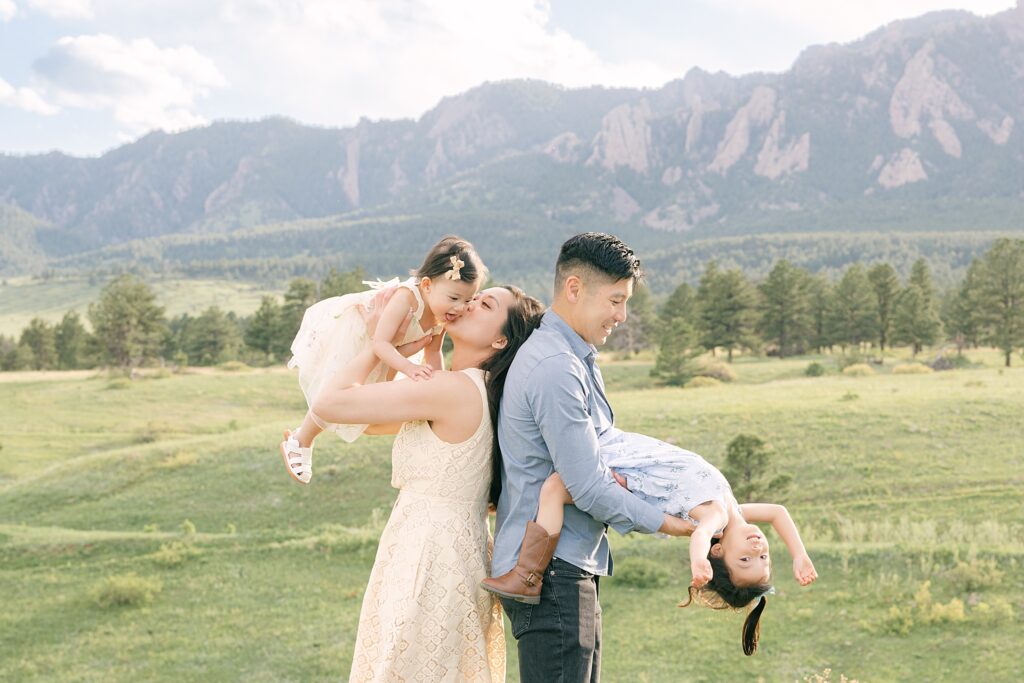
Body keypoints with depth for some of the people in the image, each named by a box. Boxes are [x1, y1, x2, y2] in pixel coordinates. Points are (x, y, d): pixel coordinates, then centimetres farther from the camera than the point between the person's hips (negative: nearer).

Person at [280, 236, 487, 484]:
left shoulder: (442, 316, -19)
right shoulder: (406, 298, -43)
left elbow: (432, 354, -2)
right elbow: (380, 343, -44)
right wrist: (410, 368, -56)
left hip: (379, 347, 8)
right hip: (349, 331, -8)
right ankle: (300, 443, 15)